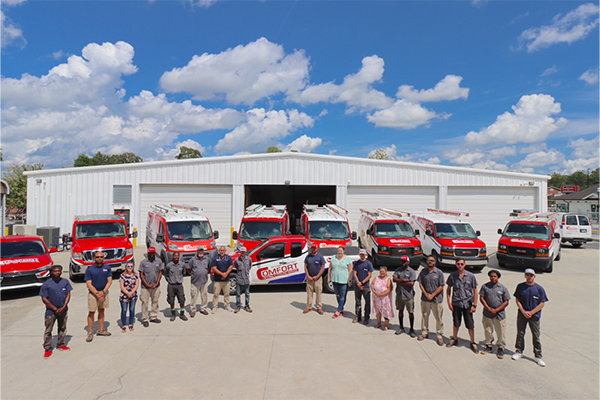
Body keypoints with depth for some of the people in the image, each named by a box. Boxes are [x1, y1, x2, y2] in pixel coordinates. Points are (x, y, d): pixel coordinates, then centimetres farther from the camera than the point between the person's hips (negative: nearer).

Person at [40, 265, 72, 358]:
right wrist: (55, 309, -13)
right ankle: (48, 349, 15)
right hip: (51, 311, -3)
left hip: (63, 310, 3)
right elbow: (44, 299, -10)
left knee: (62, 328, 15)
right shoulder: (46, 284, -10)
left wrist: (64, 307, -11)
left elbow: (68, 294, 0)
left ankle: (60, 345, 31)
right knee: (48, 330, 3)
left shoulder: (65, 282, -1)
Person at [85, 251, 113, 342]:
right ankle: (90, 333, 7)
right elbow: (88, 284, -10)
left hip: (104, 292, 3)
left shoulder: (107, 268, 2)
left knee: (101, 311, 12)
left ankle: (100, 330, 23)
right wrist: (97, 294, -18)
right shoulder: (89, 269, -6)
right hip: (93, 293, -3)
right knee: (91, 313, -3)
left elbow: (109, 281, -2)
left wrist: (103, 292, -15)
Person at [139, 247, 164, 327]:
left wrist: (157, 283, -5)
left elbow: (160, 273, 5)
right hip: (145, 287, -3)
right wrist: (147, 285, -10)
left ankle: (153, 317, 25)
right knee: (145, 302, 1)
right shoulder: (143, 262, -5)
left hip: (156, 286, 3)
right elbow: (141, 275, -5)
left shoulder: (159, 261, 2)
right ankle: (144, 319, 13)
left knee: (155, 302, 11)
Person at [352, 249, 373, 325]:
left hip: (366, 286, -3)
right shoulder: (356, 263, 5)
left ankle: (366, 318, 12)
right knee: (357, 301, 11)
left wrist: (362, 283, -12)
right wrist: (358, 283, -8)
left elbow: (370, 275, -7)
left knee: (367, 302, 1)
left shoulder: (368, 263, -4)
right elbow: (355, 274, 3)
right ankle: (358, 316, 23)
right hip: (357, 285, 3)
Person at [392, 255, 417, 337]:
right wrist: (404, 280, -17)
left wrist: (400, 282, -11)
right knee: (400, 310, 14)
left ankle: (411, 329, 18)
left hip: (408, 295, -4)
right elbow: (394, 279, -5)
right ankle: (401, 328, 28)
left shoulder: (412, 272, -7)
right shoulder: (398, 270, 7)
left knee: (411, 312, 4)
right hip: (399, 294, 4)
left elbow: (411, 283, -17)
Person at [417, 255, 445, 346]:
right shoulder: (423, 271, 3)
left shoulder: (439, 273, -4)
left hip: (436, 299, -3)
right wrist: (426, 294, -7)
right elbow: (420, 284, 5)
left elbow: (441, 287, -5)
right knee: (424, 316, 13)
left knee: (439, 318, 1)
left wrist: (432, 295, -10)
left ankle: (439, 336, 15)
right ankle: (424, 332, 28)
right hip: (425, 298, 3)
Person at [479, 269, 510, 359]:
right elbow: (481, 298, 0)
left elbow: (506, 302, -3)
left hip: (500, 314, -1)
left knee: (501, 333, 5)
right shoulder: (485, 286, 1)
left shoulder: (503, 288, -3)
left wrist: (496, 310, -11)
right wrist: (489, 309, -11)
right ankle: (488, 346, 29)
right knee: (488, 331, 13)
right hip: (487, 314, 1)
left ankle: (500, 348, 22)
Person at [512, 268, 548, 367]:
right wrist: (523, 312, -9)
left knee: (536, 336, 4)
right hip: (522, 314, 2)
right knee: (520, 334, 11)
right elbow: (517, 300, 2)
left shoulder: (539, 289, -6)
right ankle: (519, 352, 26)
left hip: (535, 316, -2)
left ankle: (538, 356, 16)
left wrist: (531, 313, -12)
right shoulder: (520, 287, 0)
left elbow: (542, 304, -5)